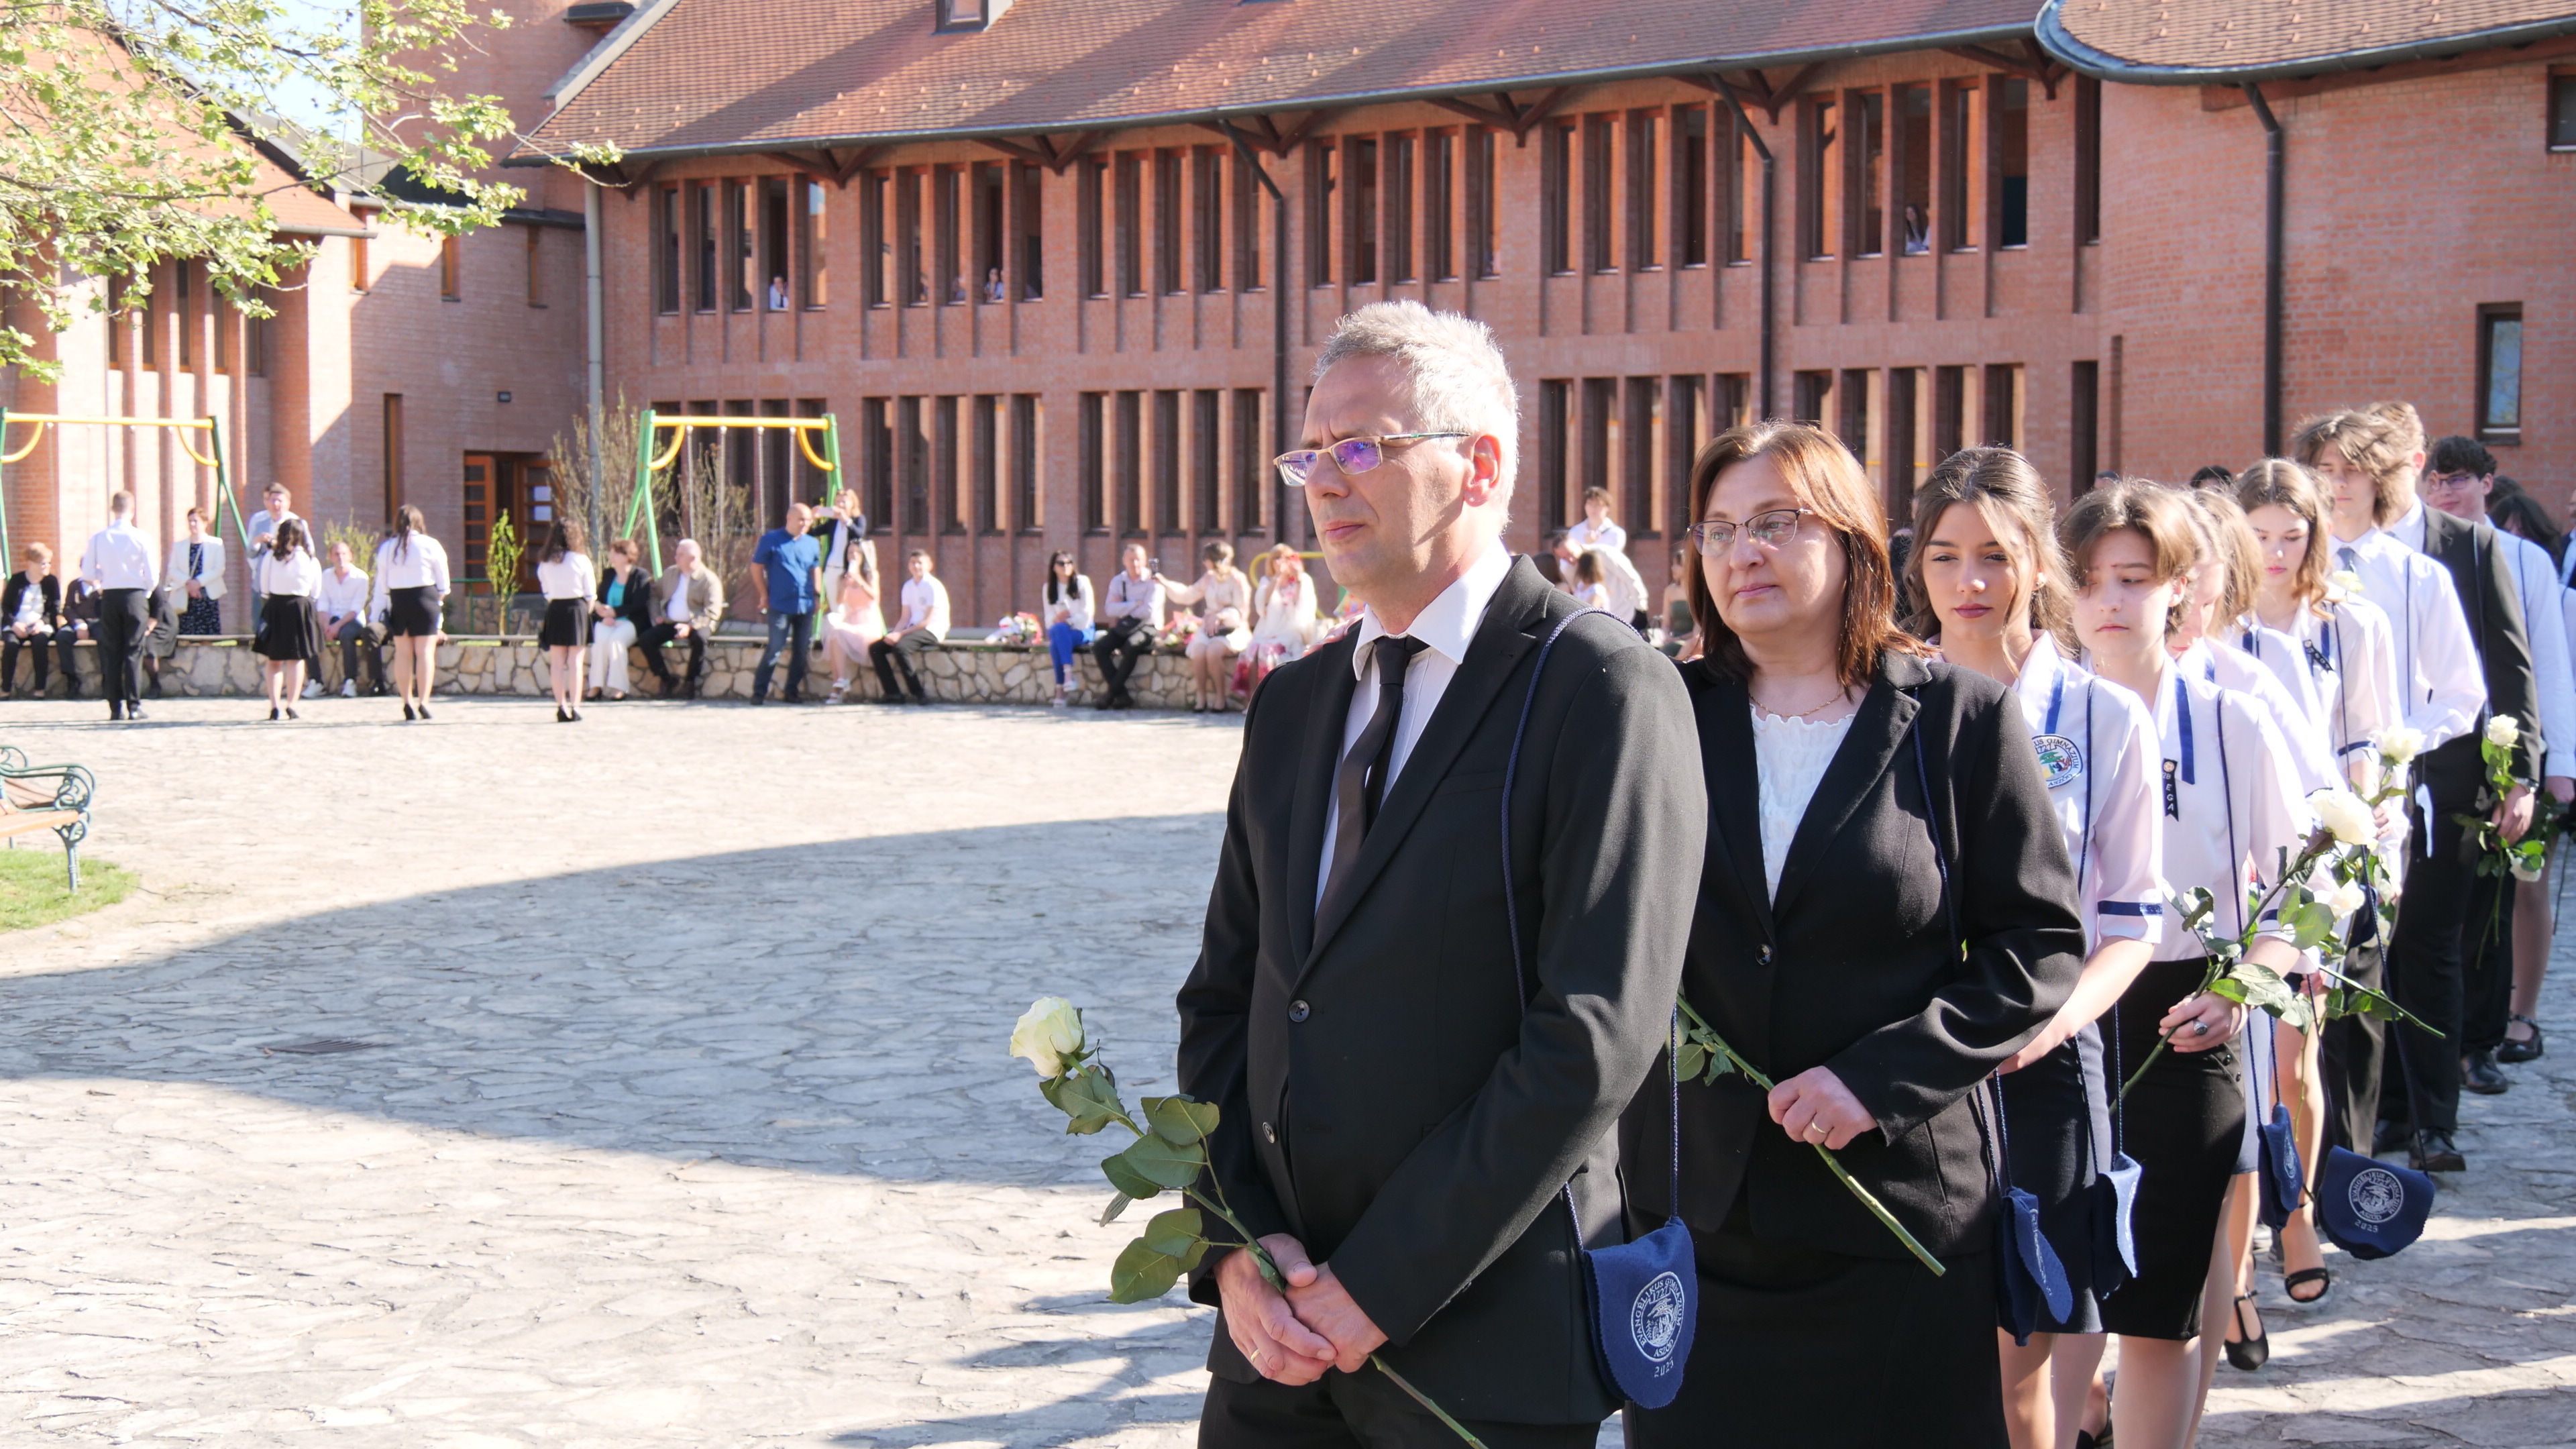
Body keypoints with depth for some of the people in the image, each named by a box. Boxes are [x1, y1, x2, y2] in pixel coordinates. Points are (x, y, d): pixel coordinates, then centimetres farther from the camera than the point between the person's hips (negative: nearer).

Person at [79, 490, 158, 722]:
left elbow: (88, 574, -3)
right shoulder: (141, 538, -7)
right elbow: (152, 576, -6)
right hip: (135, 596, -2)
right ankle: (134, 706, -2)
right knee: (133, 652, 2)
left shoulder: (98, 538, -3)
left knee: (111, 653, 9)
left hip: (109, 597, 2)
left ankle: (116, 706, 7)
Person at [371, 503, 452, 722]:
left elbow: (381, 585, 4)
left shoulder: (386, 548, 3)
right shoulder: (430, 545, -5)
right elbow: (443, 581, 0)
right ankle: (423, 701, -8)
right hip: (425, 598, -3)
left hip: (397, 601, 3)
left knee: (402, 653, 8)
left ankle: (408, 702, 7)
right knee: (425, 652, -2)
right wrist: (441, 596, 18)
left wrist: (378, 613, 8)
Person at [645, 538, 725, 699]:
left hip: (696, 624, -5)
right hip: (670, 623, 5)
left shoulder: (709, 580, -7)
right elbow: (654, 593, 25)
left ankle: (694, 683, -22)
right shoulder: (671, 573, 13)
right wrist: (657, 615, 9)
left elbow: (713, 612, -15)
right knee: (647, 638, -20)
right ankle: (666, 681, -8)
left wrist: (690, 626, -25)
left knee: (699, 639, -39)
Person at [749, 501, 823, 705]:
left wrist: (818, 594, 13)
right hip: (780, 605, -4)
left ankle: (792, 691, 16)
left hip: (806, 605, 4)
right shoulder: (771, 540, -1)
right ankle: (759, 691, 1)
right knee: (775, 648, -7)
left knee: (801, 650, 5)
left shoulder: (812, 544, 11)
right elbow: (757, 566, 3)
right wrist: (764, 594, 1)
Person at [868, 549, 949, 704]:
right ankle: (892, 693, -11)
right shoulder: (908, 586, 13)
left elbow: (928, 620, -15)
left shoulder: (933, 586, -10)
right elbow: (906, 618, 9)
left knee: (900, 647, -34)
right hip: (913, 628, 8)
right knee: (875, 648, -10)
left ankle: (919, 695, -25)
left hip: (931, 632, -8)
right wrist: (895, 633, -12)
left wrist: (901, 634, -20)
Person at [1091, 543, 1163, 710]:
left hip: (1148, 627, -5)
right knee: (1099, 647, -21)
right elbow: (1111, 610, -5)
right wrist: (1136, 604, -13)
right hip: (1124, 628, 5)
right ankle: (1122, 696, -23)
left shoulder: (1152, 581, -5)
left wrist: (1123, 609, -6)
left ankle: (1110, 693, -24)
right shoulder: (1118, 581, 8)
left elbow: (1148, 610, -17)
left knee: (1131, 646, -36)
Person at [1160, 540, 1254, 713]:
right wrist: (1165, 583, 20)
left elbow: (1241, 613, -9)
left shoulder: (1237, 580, -6)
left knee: (1212, 651, -33)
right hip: (1208, 627, 5)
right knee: (1198, 651, -27)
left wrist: (1221, 616, -22)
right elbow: (1188, 595, 25)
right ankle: (1200, 698, -21)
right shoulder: (1209, 578, 13)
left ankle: (1221, 699, -22)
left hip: (1233, 629, -5)